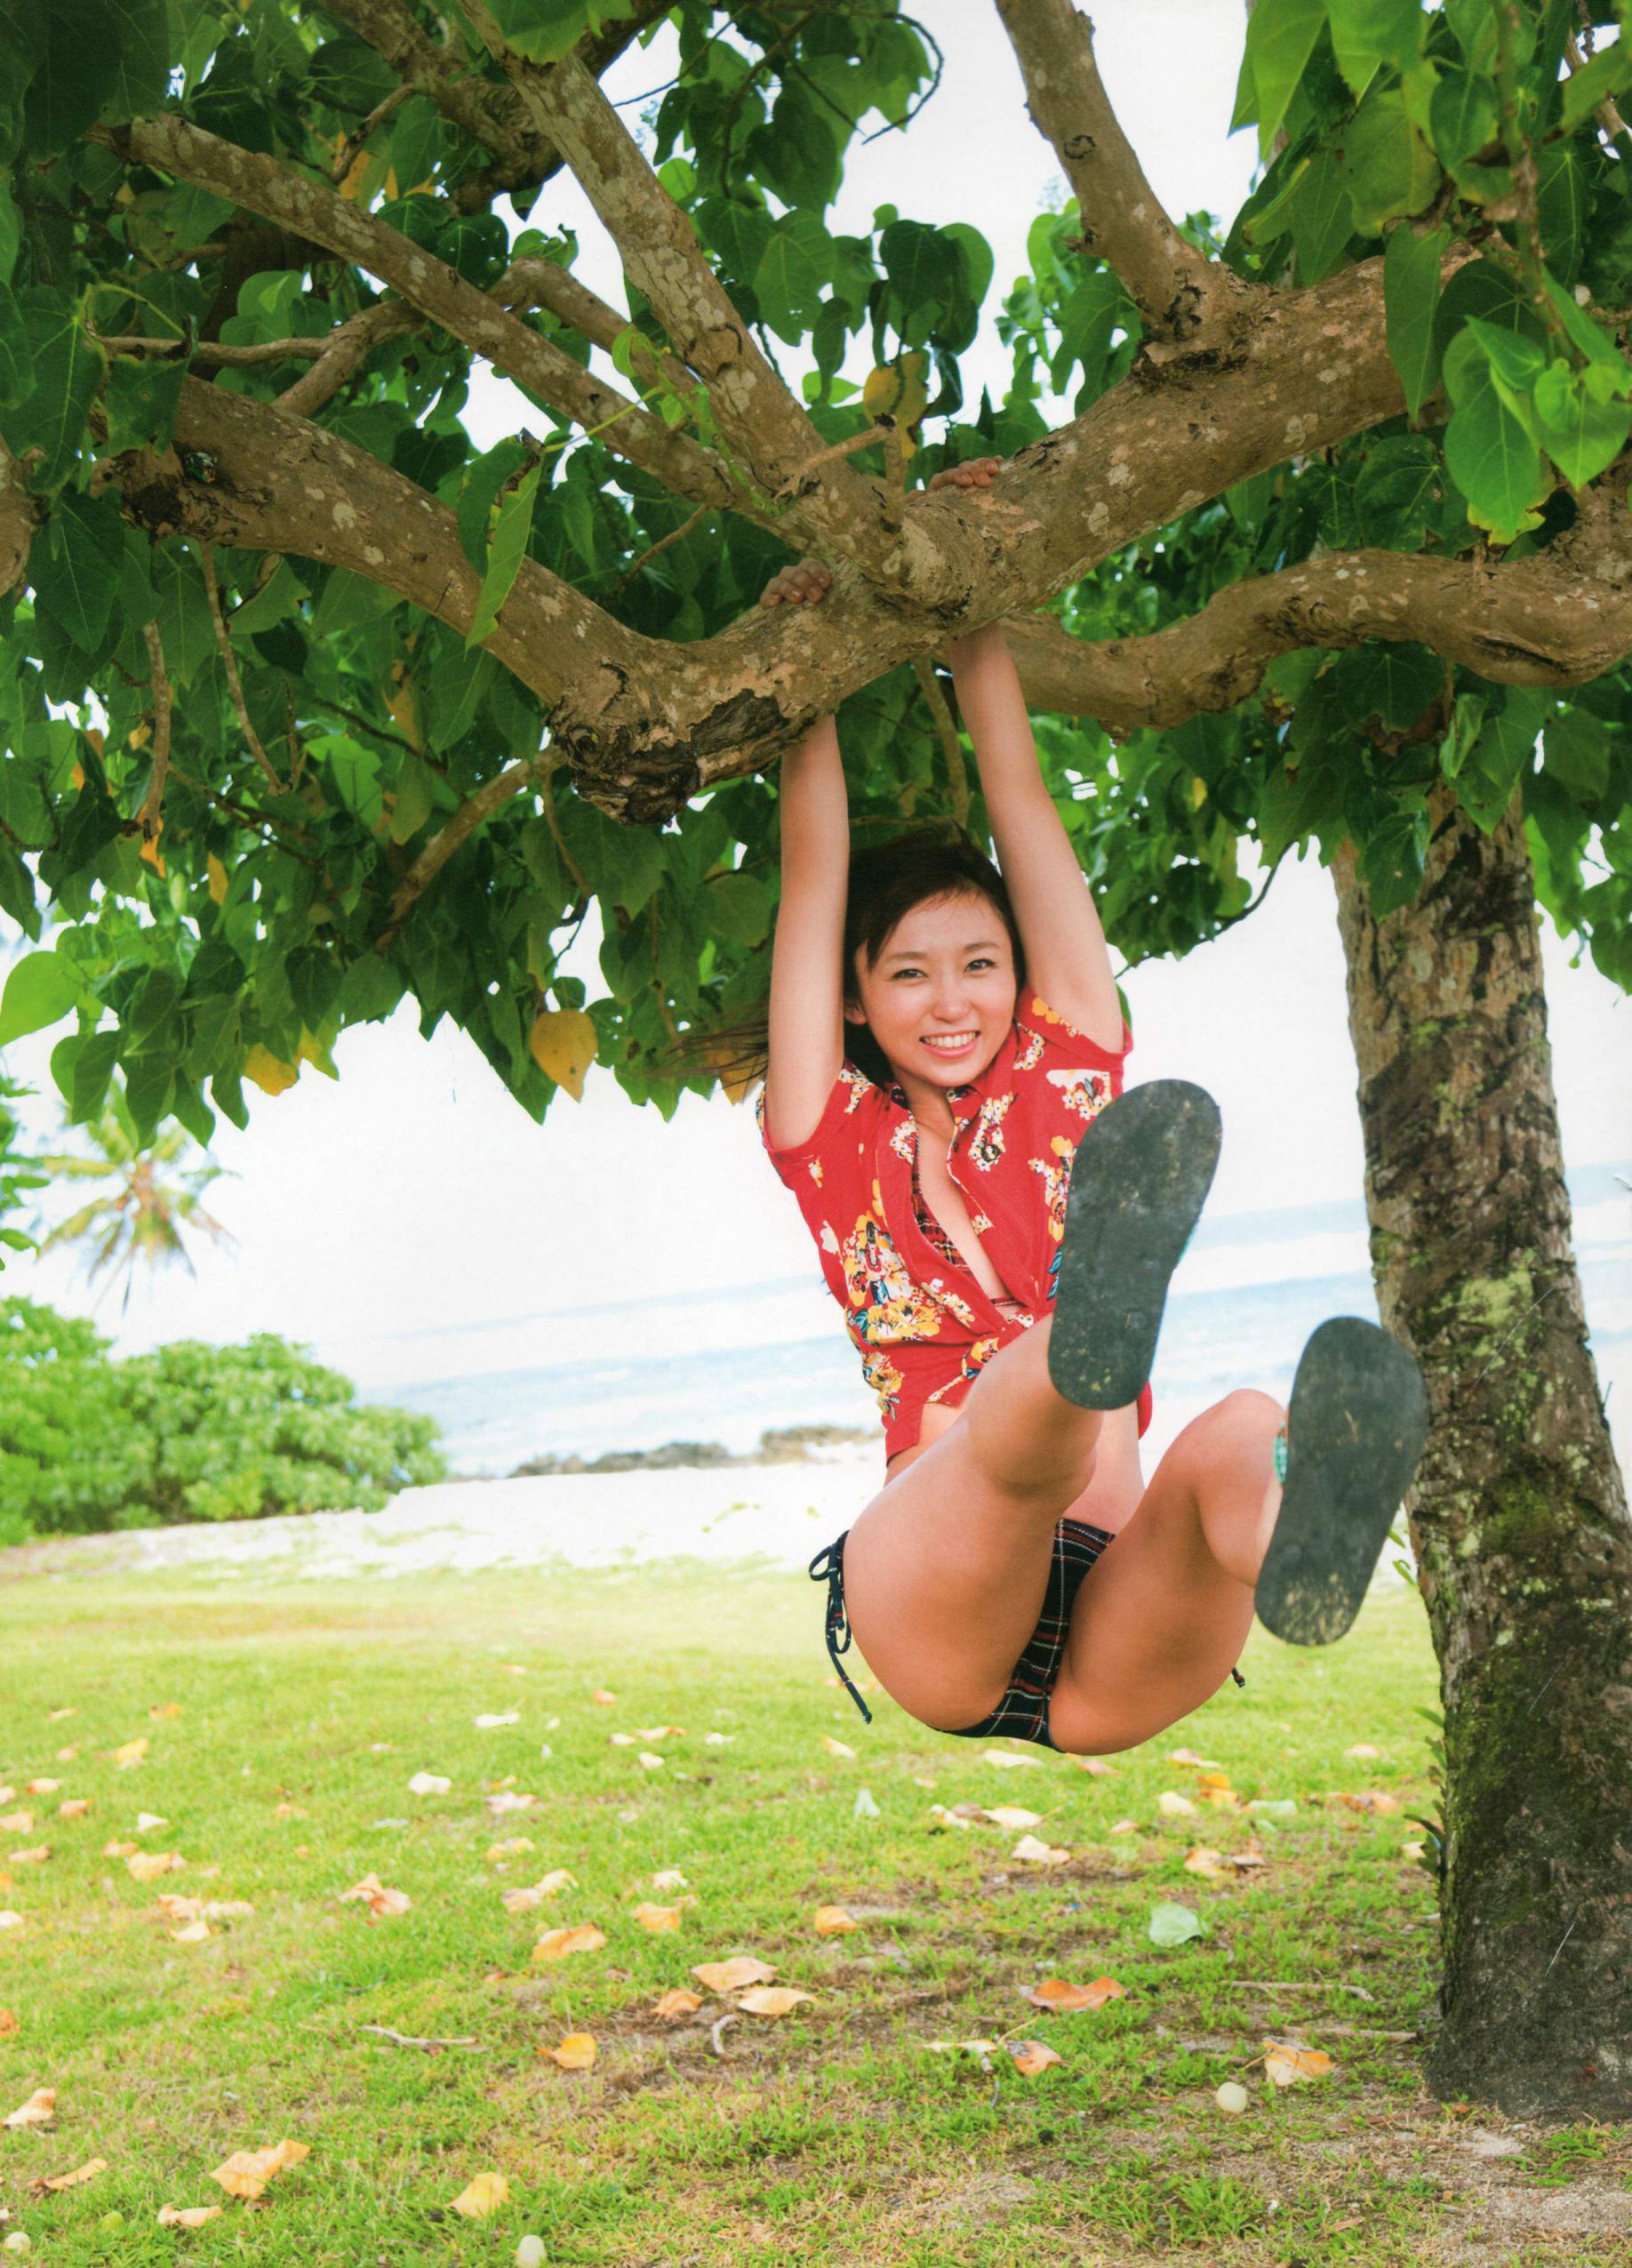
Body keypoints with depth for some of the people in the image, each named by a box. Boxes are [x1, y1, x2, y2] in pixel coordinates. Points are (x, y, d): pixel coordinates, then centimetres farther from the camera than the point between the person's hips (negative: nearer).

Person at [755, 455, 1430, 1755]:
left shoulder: (1065, 1081, 22)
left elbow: (1024, 808, 22)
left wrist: (974, 619, 25)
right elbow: (814, 878, 17)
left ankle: (1293, 1545, -68)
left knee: (1244, 1439, -33)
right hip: (928, 1627, -1)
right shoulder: (837, 1141, 18)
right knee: (1027, 1421, -36)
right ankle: (1091, 1338, -71)